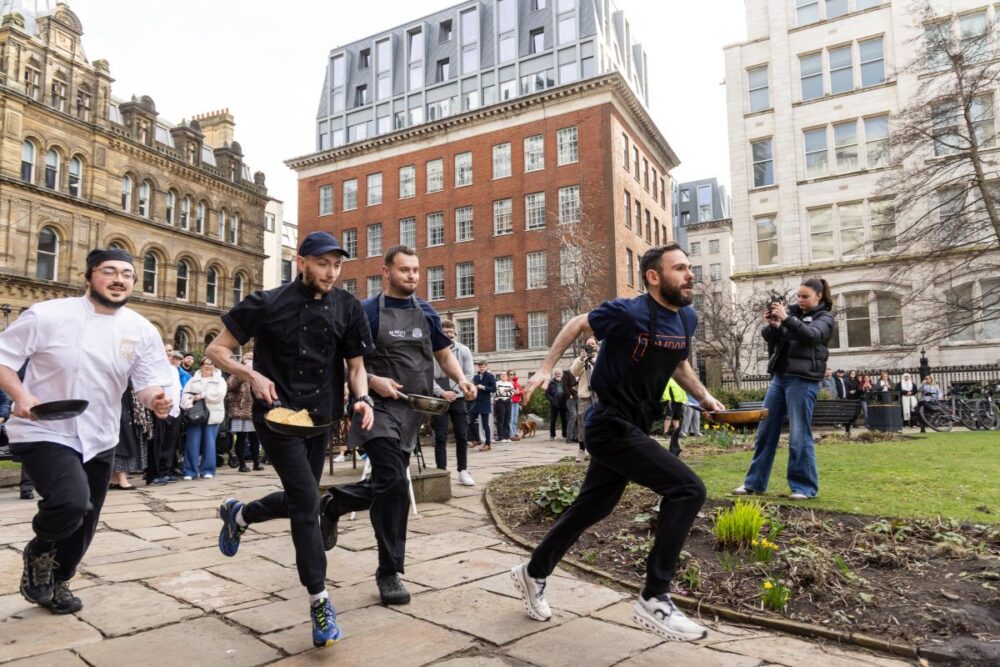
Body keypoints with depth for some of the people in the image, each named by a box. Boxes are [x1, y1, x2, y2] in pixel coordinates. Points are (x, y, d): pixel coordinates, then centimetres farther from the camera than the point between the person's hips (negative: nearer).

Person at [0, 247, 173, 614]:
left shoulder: (142, 331, -4)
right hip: (44, 432, -4)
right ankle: (39, 553, 8)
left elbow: (149, 385, -3)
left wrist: (156, 399, -27)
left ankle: (57, 581, 44)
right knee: (72, 501, -27)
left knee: (82, 524, 15)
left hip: (98, 439, 5)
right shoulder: (47, 315, -13)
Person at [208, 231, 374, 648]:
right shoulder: (267, 304, -9)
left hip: (320, 417, 5)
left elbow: (355, 364, 5)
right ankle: (320, 602, 2)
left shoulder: (346, 307, 0)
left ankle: (237, 515, 49)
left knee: (298, 501, 17)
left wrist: (362, 398, -14)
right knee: (308, 500, -12)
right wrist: (252, 375, -21)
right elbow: (216, 350, -4)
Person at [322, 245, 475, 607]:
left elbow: (444, 353, 17)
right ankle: (389, 572, 4)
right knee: (394, 486, -13)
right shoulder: (368, 311, -5)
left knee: (388, 486, 12)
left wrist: (461, 379, -1)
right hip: (381, 410, -6)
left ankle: (333, 503, 41)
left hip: (413, 412, 6)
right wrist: (373, 381, -20)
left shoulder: (426, 312, 10)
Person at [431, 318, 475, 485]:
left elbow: (468, 375, 2)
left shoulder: (464, 350, 2)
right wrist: (442, 393, -13)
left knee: (462, 435, 4)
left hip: (458, 397, 2)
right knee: (441, 437, 0)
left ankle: (463, 472, 13)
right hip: (439, 398, -2)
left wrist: (456, 392, -7)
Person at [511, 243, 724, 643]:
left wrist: (704, 397, 15)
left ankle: (533, 573, 38)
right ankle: (654, 602, -6)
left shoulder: (686, 319, 4)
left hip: (634, 428, 9)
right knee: (688, 489, -17)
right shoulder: (628, 313, -19)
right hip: (612, 427, -9)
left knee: (592, 508, 18)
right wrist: (546, 368, -4)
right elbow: (577, 325, -3)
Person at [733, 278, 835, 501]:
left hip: (803, 381, -5)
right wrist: (772, 324, -15)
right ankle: (755, 482, 14)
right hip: (779, 377, 5)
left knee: (799, 435, -5)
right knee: (765, 431, 6)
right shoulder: (792, 312, 15)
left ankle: (805, 486, 8)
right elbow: (768, 337, 6)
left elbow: (811, 335, -16)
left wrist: (786, 319, -27)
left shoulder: (824, 318, 5)